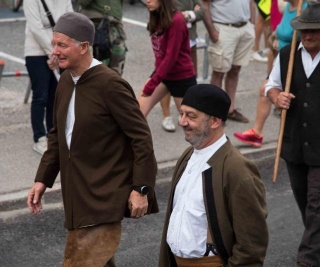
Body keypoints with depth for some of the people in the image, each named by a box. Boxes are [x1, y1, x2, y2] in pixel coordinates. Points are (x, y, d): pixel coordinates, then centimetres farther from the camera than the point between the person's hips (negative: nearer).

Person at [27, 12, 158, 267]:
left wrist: (141, 188, -17)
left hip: (104, 197, -8)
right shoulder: (66, 81, 7)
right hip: (77, 193, 8)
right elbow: (57, 135, 17)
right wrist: (43, 179, 11)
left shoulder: (110, 84, -17)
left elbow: (141, 137, -16)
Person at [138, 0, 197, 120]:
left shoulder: (176, 21, -23)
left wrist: (151, 84, -22)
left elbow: (171, 57, -24)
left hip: (182, 77, -8)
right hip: (162, 73, 8)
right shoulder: (158, 18, 2)